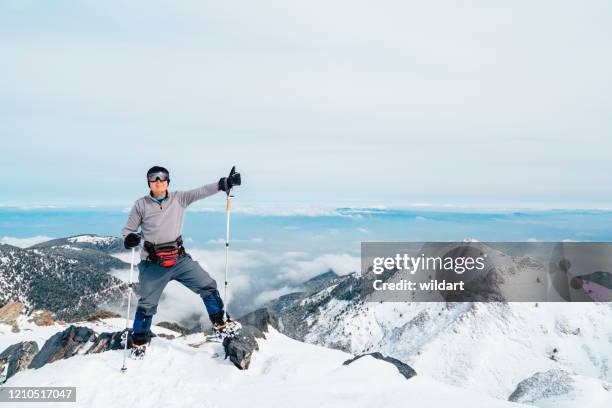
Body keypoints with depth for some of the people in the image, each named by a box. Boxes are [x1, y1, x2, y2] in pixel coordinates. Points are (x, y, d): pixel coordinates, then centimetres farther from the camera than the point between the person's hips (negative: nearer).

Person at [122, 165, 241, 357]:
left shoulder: (179, 198, 3)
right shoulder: (141, 204, -1)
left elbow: (202, 191, -5)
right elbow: (128, 230, 5)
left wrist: (224, 183, -17)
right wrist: (129, 238, -19)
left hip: (180, 260, 2)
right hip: (153, 265, -2)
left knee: (208, 286, 0)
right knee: (147, 304, 8)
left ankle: (220, 324, 16)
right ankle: (139, 341, 32)